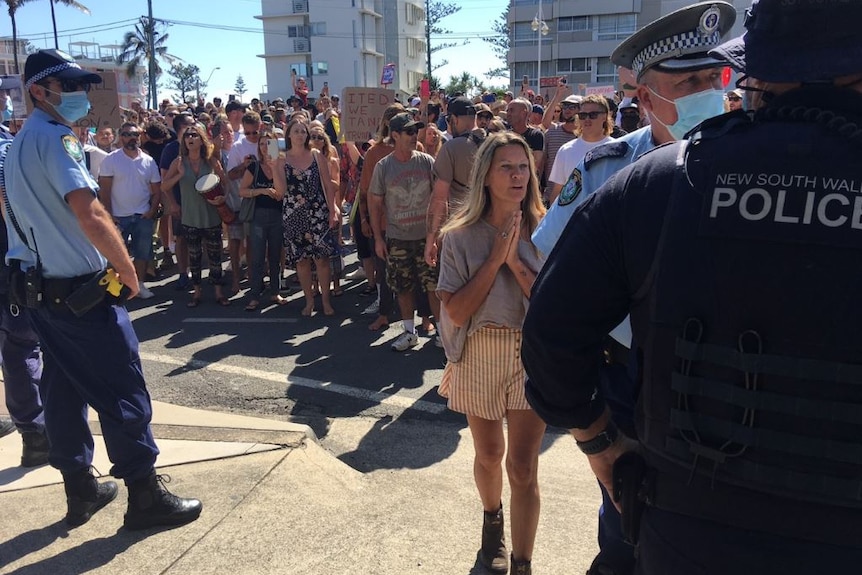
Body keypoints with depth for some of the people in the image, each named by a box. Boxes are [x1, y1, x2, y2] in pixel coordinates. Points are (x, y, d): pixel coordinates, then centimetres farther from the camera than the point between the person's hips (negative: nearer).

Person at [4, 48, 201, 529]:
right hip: (80, 289, -10)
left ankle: (81, 489, 25)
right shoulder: (55, 138, -15)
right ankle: (146, 496, 6)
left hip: (41, 286, 10)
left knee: (64, 388, 14)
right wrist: (129, 270, -15)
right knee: (122, 389, -3)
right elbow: (90, 214, -25)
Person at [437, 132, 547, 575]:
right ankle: (492, 519, 50)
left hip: (533, 356, 0)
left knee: (523, 466, 0)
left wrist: (516, 261, -20)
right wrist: (495, 257, -18)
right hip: (479, 357, 1)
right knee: (488, 455, 19)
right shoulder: (461, 236, -7)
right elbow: (456, 311, -15)